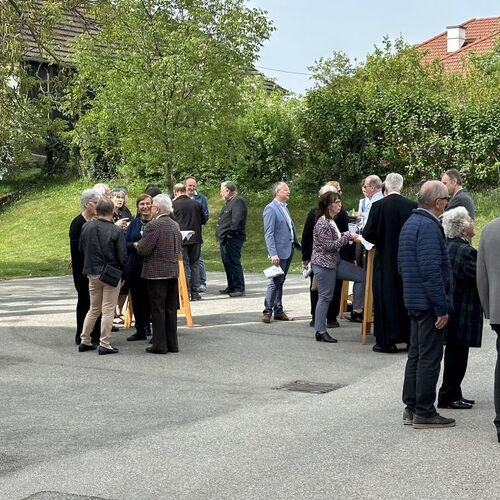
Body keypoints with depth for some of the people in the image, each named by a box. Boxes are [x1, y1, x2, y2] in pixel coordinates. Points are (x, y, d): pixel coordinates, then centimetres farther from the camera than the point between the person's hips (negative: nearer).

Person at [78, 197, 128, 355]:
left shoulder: (86, 227, -2)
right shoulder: (116, 231, -15)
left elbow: (81, 250, 9)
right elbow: (122, 257, -11)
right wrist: (123, 275, 3)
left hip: (92, 274, 5)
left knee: (94, 309, 18)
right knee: (108, 310, 2)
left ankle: (85, 341, 20)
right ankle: (104, 344, 3)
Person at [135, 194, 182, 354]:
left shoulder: (153, 225, -14)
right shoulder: (175, 225, 10)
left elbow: (144, 249, -16)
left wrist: (137, 245, 6)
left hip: (156, 273, -7)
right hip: (173, 271, 7)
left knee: (158, 309, -2)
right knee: (171, 309, 11)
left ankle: (159, 345, 0)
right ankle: (172, 344, 15)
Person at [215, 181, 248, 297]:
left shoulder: (238, 201, -14)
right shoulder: (230, 202, 20)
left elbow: (237, 220, -23)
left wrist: (231, 232, -21)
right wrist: (220, 233, 18)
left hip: (232, 239, -11)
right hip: (225, 239, 11)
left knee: (233, 263, -10)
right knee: (227, 263, 15)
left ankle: (239, 288, -7)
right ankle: (231, 287, 23)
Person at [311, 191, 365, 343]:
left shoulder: (330, 221, 12)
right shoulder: (322, 223, -18)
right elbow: (329, 245, -22)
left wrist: (349, 236, 5)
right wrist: (347, 236, -15)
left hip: (334, 262, 10)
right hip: (323, 264, -10)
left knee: (361, 275, 4)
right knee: (325, 296, -4)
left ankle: (357, 310, 8)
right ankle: (320, 331, 5)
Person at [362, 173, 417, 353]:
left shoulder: (378, 206, -12)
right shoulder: (412, 206, -6)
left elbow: (368, 234, -9)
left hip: (384, 259, -2)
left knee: (385, 297, 4)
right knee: (405, 296, 12)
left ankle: (386, 341, 5)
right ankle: (408, 336, 18)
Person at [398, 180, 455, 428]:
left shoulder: (410, 223, 13)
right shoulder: (429, 227, -19)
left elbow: (402, 265, 20)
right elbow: (431, 271, -23)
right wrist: (442, 307, -20)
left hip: (413, 299, 10)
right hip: (428, 301, -10)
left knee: (416, 354, 15)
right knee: (429, 357, -3)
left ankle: (411, 408, 21)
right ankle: (424, 412, 3)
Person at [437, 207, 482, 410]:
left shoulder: (447, 246, 8)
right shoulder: (466, 251, -20)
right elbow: (479, 278, -21)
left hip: (451, 307, 9)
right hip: (462, 310, -9)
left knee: (454, 353, 16)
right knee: (457, 353, -1)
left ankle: (453, 394, 24)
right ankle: (448, 397, 6)